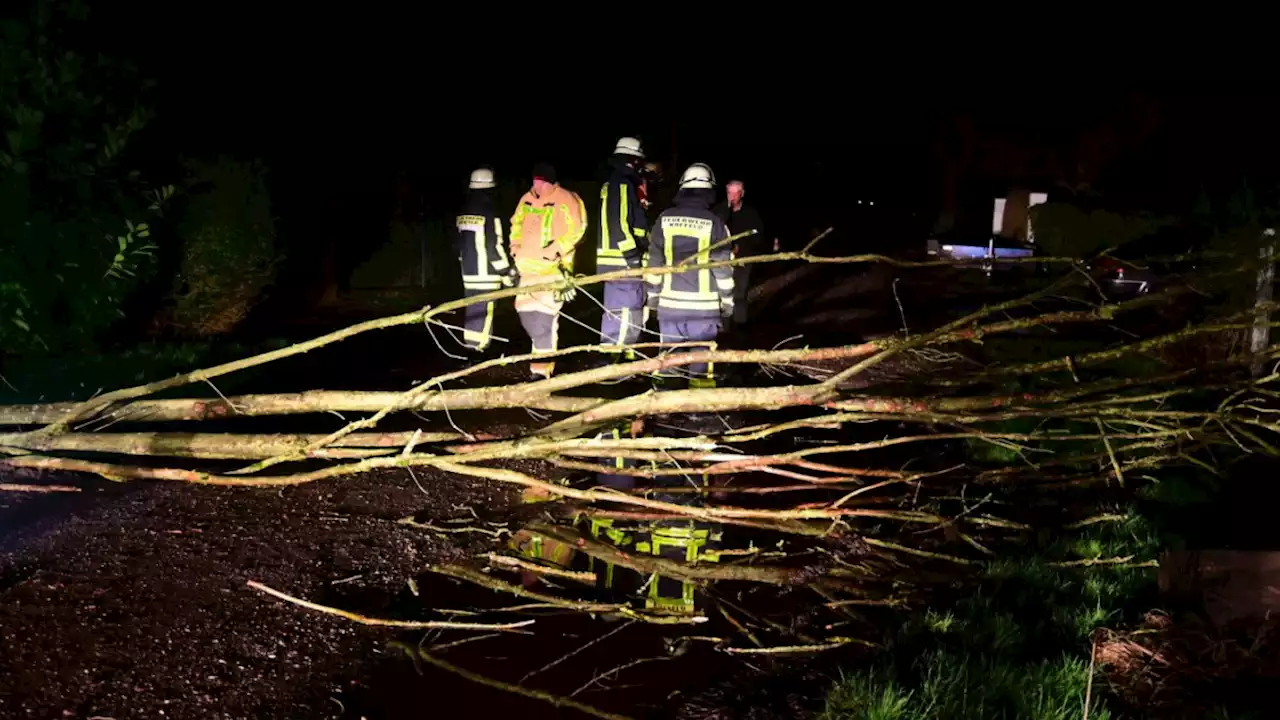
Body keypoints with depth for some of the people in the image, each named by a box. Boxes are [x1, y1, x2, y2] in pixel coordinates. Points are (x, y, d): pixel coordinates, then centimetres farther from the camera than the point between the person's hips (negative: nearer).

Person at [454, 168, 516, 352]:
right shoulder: (488, 213, -15)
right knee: (484, 309, -5)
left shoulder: (463, 213, 9)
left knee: (472, 308, 15)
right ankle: (479, 349, -6)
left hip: (468, 270, 8)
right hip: (485, 271, -8)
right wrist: (507, 271, -10)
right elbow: (494, 246, -17)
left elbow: (458, 242, 17)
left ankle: (470, 345, 20)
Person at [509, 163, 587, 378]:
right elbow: (516, 225, 26)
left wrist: (555, 250, -20)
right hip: (529, 268, 7)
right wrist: (516, 249, 14)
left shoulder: (564, 200, -8)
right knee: (525, 312, 12)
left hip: (553, 269, -7)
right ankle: (544, 348, 36)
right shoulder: (526, 200, 13)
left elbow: (575, 229, -14)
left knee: (544, 316, -13)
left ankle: (542, 368, -10)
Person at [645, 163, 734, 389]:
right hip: (703, 303, -2)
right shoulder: (714, 223, -7)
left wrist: (653, 293, 15)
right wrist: (727, 299, 5)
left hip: (670, 301, 3)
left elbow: (654, 261, 5)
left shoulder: (664, 219, 1)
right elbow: (723, 267, -5)